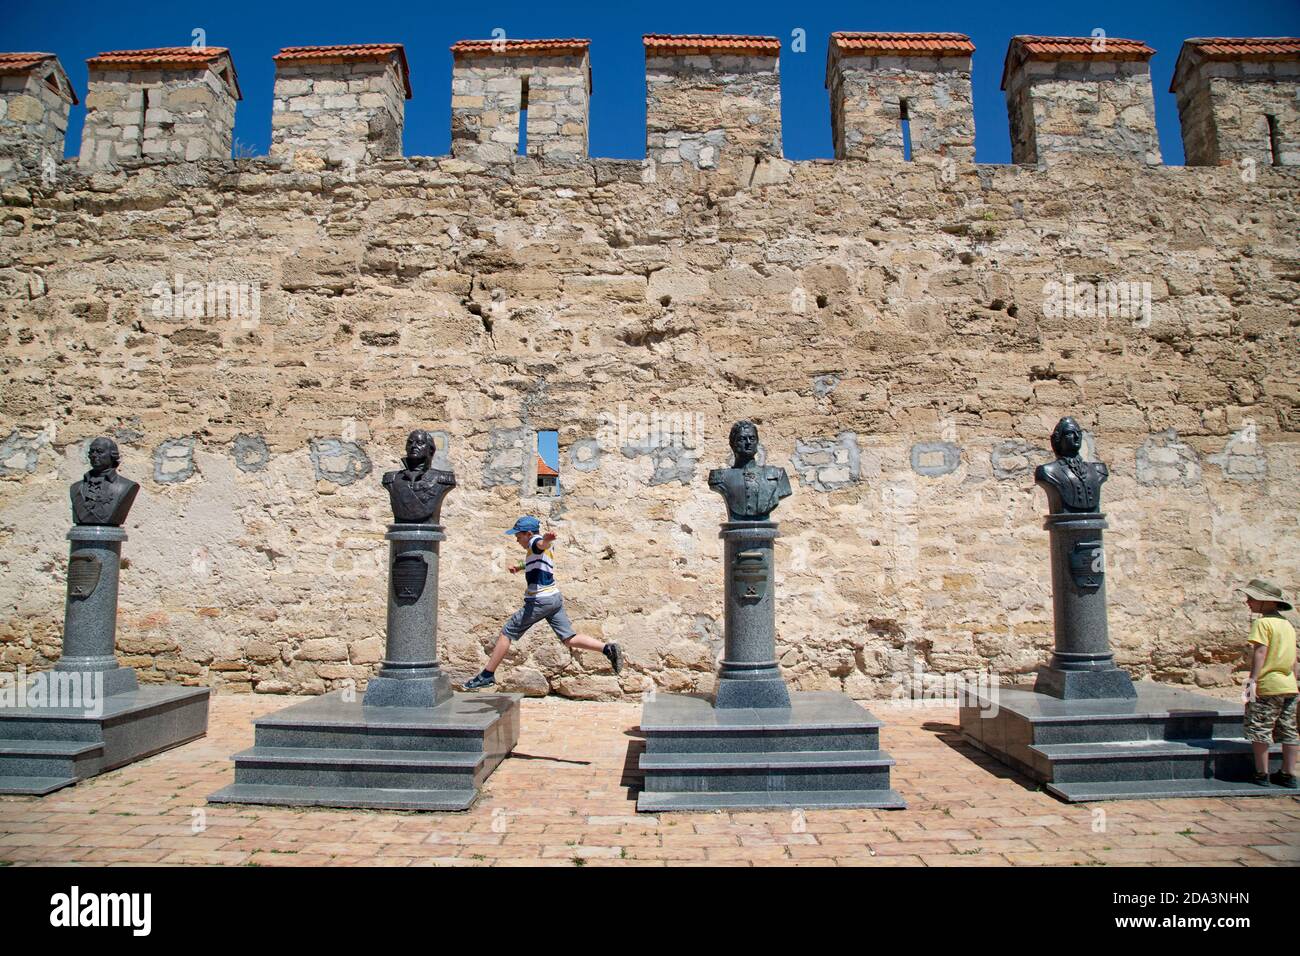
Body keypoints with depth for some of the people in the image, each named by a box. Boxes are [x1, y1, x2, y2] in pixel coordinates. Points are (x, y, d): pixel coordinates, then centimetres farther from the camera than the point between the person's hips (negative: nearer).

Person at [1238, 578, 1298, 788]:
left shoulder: (1262, 622, -11)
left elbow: (1260, 652, -19)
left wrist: (1252, 680, -21)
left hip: (1268, 686, -8)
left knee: (1259, 730, -1)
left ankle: (1262, 774, 3)